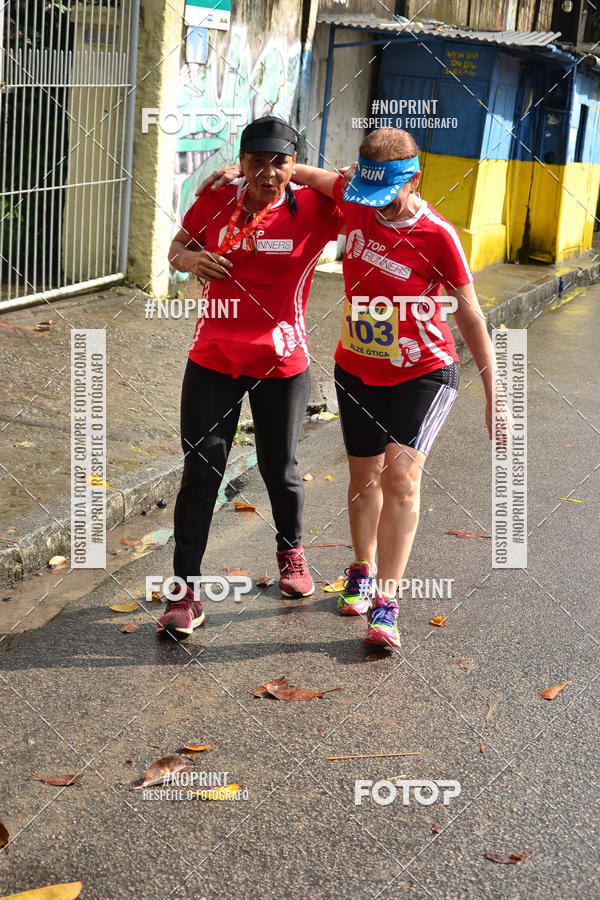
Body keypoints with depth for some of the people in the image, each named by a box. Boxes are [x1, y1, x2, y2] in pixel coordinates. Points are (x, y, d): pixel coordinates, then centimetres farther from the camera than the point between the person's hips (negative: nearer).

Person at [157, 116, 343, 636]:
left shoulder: (313, 209, -9)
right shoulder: (215, 203, -2)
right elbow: (178, 248, 14)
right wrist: (189, 259, -11)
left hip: (281, 365, -1)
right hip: (213, 361, 1)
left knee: (280, 469, 13)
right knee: (201, 470, 0)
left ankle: (291, 552, 44)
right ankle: (187, 592, 8)